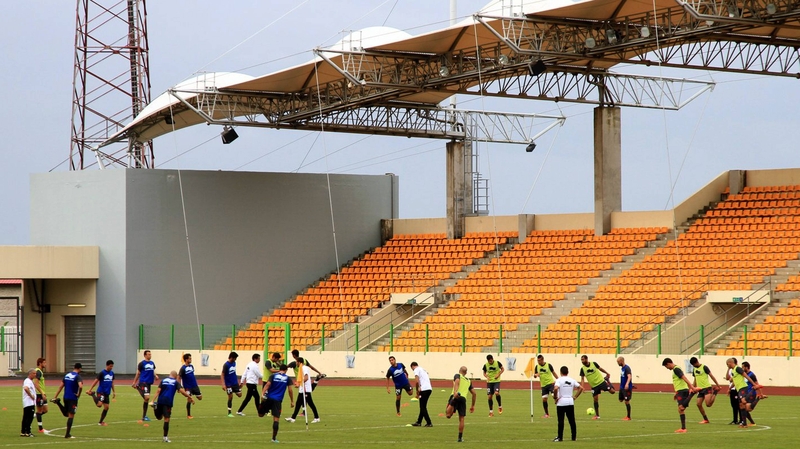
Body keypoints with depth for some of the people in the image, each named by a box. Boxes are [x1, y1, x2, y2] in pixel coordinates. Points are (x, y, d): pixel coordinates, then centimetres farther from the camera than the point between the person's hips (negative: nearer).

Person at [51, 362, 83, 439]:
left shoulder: (67, 375, 10)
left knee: (66, 414, 24)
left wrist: (55, 396, 12)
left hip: (65, 397, 7)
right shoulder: (77, 376, -12)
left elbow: (60, 387, 10)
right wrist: (78, 394, -13)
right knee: (71, 416, -1)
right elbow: (80, 386, -30)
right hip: (73, 398, -6)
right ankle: (68, 434, -3)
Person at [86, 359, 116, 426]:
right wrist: (89, 390, -16)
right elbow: (96, 381, -12)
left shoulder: (112, 373, 9)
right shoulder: (102, 373, -10)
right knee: (99, 404, -25)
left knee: (106, 407, 5)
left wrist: (114, 392, 18)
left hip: (107, 393, 7)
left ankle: (101, 422, 17)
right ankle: (93, 394, 3)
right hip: (100, 392, -7)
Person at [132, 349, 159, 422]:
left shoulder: (152, 363, 12)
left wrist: (155, 376, 1)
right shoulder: (142, 363, -5)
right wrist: (134, 383, 1)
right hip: (143, 382, -6)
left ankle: (144, 416, 15)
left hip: (149, 383, 6)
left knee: (146, 399, 9)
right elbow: (138, 374, 1)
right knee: (147, 397, -21)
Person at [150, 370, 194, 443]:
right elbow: (181, 391, -7)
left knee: (159, 417, 20)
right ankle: (165, 437, -7)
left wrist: (153, 400, -2)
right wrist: (189, 397, 1)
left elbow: (158, 391, 4)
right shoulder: (175, 382, 6)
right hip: (168, 402, -3)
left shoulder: (163, 380, 14)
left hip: (160, 401, 3)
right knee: (166, 419, -2)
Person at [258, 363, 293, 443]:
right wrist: (292, 401, 13)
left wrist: (263, 394, -15)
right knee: (276, 418, -1)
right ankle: (274, 438, -2)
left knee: (261, 415, 15)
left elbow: (268, 384, -9)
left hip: (269, 398, 1)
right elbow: (290, 389, 5)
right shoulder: (287, 378, 6)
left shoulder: (273, 375, 5)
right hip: (278, 400, 0)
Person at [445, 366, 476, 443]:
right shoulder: (469, 381, 29)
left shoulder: (457, 375, 16)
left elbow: (457, 381, -8)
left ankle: (451, 407, -48)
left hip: (455, 396, -3)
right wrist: (473, 406, 36)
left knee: (448, 415, -16)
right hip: (463, 398, 3)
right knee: (461, 419, 12)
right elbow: (474, 394, 28)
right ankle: (460, 437, 14)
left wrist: (455, 391, -25)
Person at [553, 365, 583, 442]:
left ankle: (560, 437, -4)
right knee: (572, 420, 8)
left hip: (561, 403, -4)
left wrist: (555, 397, -11)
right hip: (570, 403, 4)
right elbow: (581, 388, 9)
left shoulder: (559, 380, -7)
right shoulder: (572, 380, 8)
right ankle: (574, 437, 11)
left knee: (561, 421, -3)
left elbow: (555, 388, -25)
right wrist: (575, 397, 11)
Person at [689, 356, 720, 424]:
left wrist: (718, 385, -12)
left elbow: (711, 376, -10)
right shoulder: (694, 369, 13)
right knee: (699, 404, -1)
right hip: (700, 389, 7)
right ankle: (706, 419, 10)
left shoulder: (704, 367, -9)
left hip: (707, 388, -7)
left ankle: (715, 392, 7)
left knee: (708, 404, -20)